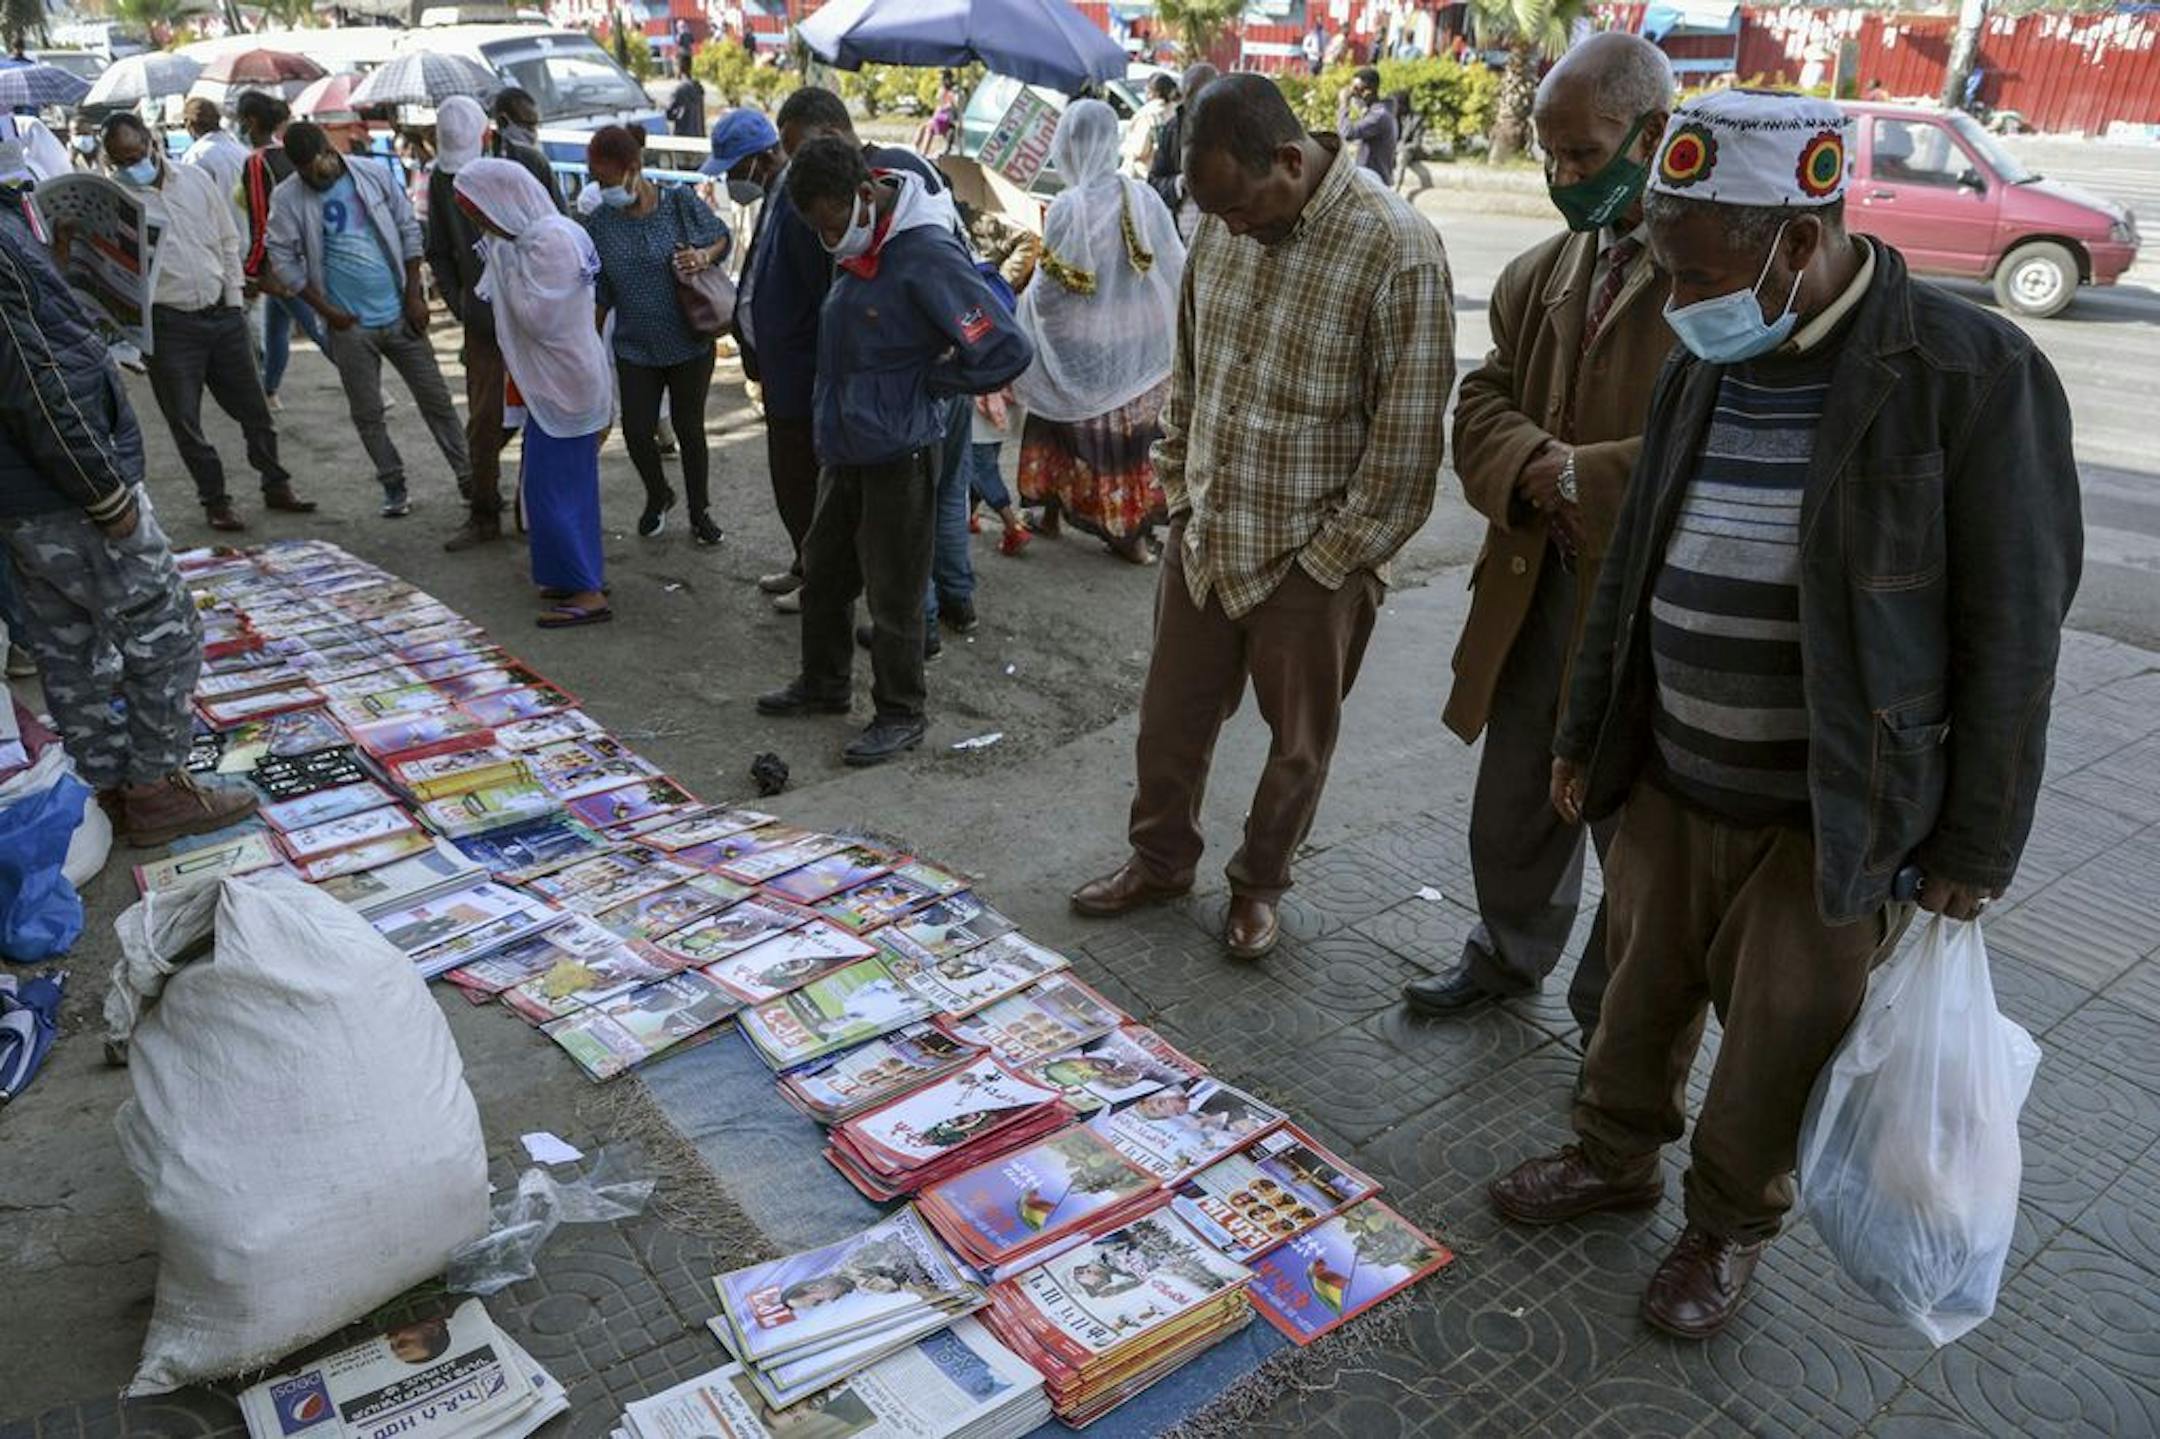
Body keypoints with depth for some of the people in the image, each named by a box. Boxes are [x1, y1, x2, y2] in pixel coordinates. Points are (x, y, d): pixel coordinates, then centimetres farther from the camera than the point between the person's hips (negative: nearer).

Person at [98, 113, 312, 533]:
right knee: (185, 421, 2)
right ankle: (215, 501, 15)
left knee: (253, 408, 10)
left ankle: (276, 486, 24)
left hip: (222, 316, 3)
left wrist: (234, 303, 7)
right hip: (169, 325, -3)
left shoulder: (195, 178, 5)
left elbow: (228, 241, 12)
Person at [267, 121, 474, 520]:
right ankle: (394, 487, 19)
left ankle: (468, 476, 14)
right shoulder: (287, 199, -5)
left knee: (436, 399, 5)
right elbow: (284, 262, -3)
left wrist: (414, 295, -2)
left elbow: (409, 230, 2)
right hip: (349, 324, 0)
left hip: (400, 314, 1)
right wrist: (326, 311, -8)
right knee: (367, 413, 7)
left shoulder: (374, 174, -2)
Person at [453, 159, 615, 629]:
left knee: (551, 487, -5)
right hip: (551, 379, 10)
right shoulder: (531, 235, 10)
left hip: (563, 383, -10)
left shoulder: (550, 241, -20)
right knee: (570, 482, 15)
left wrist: (506, 264, -16)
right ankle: (583, 576, 25)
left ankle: (586, 592, 0)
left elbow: (537, 318, -22)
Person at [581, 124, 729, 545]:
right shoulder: (599, 223, -4)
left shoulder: (681, 202, -10)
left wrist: (705, 255, -16)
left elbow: (722, 236, 5)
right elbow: (599, 296, 2)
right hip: (634, 348, 2)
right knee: (636, 430, 1)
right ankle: (658, 496, 31)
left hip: (689, 342, -2)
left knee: (689, 428, 7)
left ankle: (700, 511, 26)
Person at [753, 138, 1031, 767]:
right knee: (823, 570, 20)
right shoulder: (857, 248, 4)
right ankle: (823, 683, 39)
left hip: (898, 452, -9)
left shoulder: (926, 256, -22)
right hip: (845, 445, 9)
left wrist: (929, 383, -14)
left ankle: (901, 715, 19)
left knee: (893, 591, 3)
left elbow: (1007, 350, -26)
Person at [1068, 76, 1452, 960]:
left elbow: (1407, 433, -17)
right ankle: (1160, 859, 39)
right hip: (1203, 535, 5)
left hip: (1310, 557, -5)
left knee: (1298, 740, 12)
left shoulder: (1395, 248, -19)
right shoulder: (1223, 223, 0)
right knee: (1170, 716, 16)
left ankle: (1259, 884, 35)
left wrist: (1335, 554, -14)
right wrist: (1178, 483, 10)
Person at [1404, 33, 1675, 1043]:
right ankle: (1507, 957, 45)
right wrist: (1534, 466, -13)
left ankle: (1614, 1016, 33)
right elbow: (1481, 401, 8)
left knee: (1633, 828, 11)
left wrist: (1581, 479, -22)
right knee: (1513, 802, 21)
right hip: (1533, 585, 6)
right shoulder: (1540, 272, 10)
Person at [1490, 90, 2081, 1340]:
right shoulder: (1702, 369, 2)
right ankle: (1616, 1156, 44)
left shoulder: (1975, 375, -16)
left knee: (1777, 1044, 11)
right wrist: (1588, 735, 15)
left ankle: (1732, 1224, 36)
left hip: (1832, 820, -5)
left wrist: (1977, 844, -9)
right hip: (1670, 786, 5)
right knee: (1643, 992, 20)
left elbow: (2012, 633, -12)